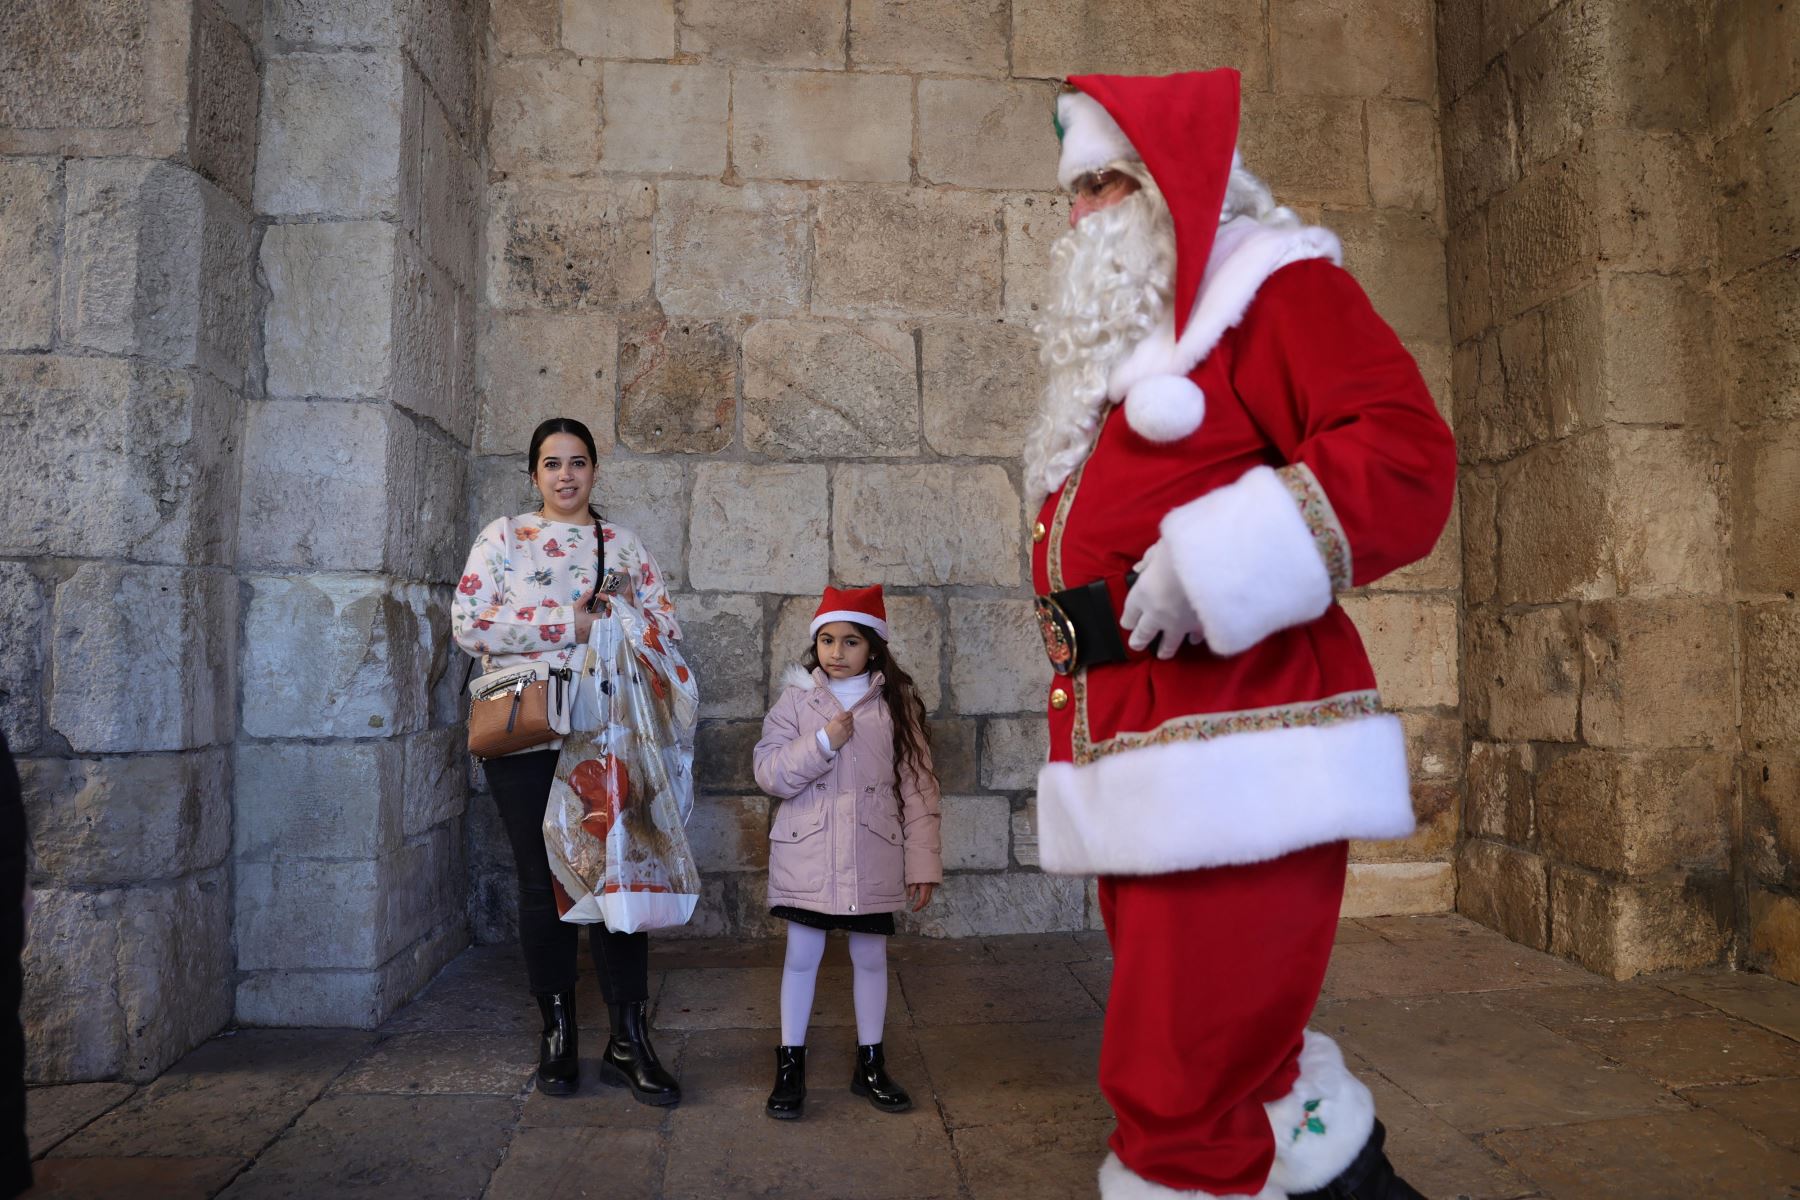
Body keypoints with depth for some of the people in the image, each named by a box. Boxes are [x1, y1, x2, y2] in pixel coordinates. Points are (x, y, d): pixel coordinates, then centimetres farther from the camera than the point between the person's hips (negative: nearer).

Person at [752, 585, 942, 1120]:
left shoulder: (896, 703, 0)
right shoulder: (796, 699, -1)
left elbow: (917, 785, 0)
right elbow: (769, 773, -7)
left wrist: (922, 861, -2)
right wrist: (823, 743, -20)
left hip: (874, 857, 1)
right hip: (807, 853, -1)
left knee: (870, 957, 12)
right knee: (802, 957, 6)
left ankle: (870, 1064, 28)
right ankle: (789, 1065, 21)